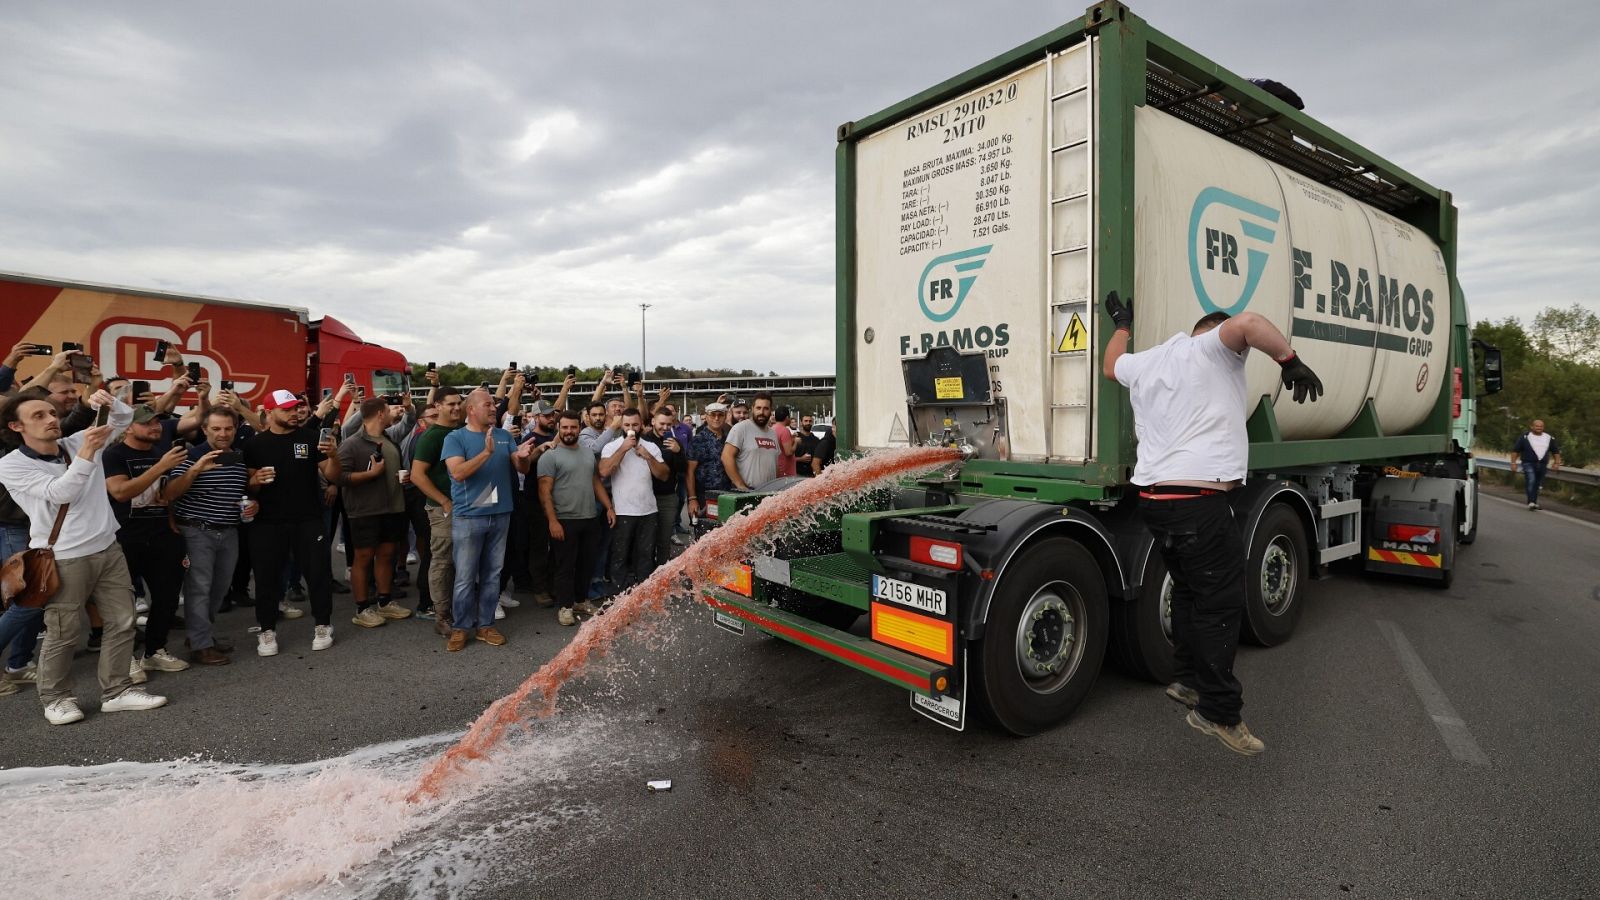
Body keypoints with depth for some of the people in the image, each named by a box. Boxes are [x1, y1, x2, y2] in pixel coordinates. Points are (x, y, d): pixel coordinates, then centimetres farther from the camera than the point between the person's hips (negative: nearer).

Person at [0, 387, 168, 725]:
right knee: (62, 634, 4)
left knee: (122, 622, 8)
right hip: (63, 559, -5)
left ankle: (117, 691, 19)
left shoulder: (79, 442, 6)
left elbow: (125, 418, 6)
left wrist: (108, 403, -17)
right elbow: (60, 492, -21)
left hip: (108, 549, 5)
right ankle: (56, 698, 23)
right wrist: (87, 453, -32)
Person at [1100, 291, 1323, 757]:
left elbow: (1112, 365, 42)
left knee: (1190, 590, 23)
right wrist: (1292, 361, -11)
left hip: (1153, 497, 9)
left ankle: (1190, 680, 33)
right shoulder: (1213, 347, 1)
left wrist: (1122, 323, 55)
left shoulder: (1145, 362, 21)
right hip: (1198, 500, -8)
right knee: (1221, 602, -2)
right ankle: (1217, 711, 5)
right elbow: (1247, 324, -21)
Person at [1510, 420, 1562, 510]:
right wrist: (1513, 463, -8)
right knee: (1531, 481, -20)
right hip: (1528, 463, -5)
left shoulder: (1549, 438, 10)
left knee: (1537, 484, 10)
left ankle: (1534, 503, 20)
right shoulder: (1525, 437, -3)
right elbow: (1515, 450, -2)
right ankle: (1531, 502, -24)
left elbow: (1556, 451, 18)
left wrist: (1557, 463, 9)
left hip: (1542, 465, 5)